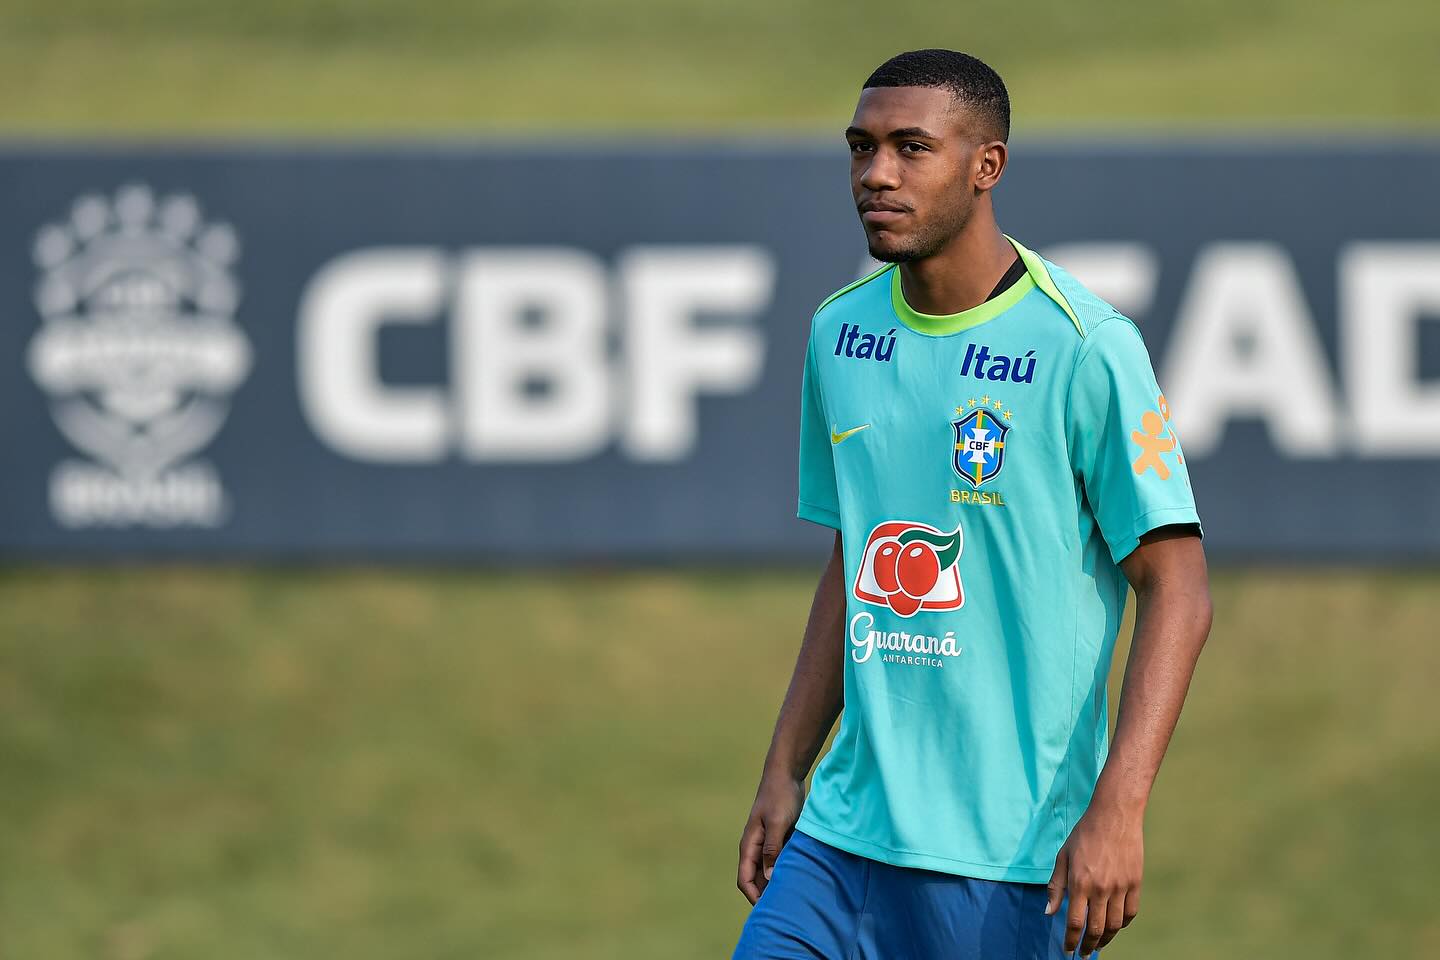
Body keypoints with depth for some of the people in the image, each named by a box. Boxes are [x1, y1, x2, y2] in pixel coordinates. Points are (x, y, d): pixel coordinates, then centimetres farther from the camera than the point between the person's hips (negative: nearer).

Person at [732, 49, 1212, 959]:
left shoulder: (1085, 346, -11)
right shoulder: (840, 333, 10)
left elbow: (1179, 592, -11)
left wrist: (1117, 809, -19)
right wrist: (785, 773, 16)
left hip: (1010, 853, -6)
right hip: (845, 827, 6)